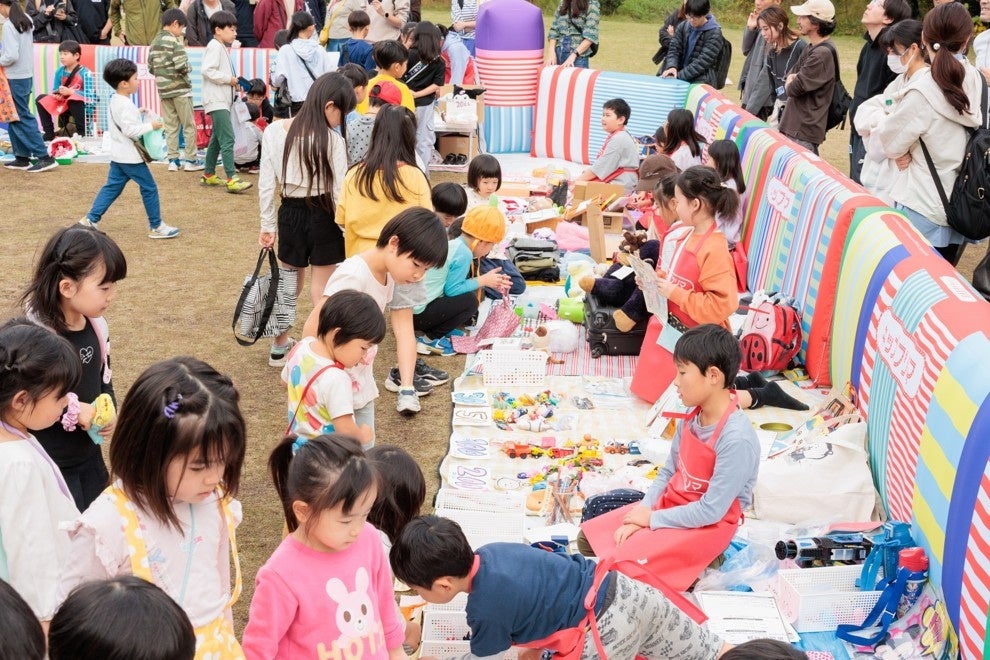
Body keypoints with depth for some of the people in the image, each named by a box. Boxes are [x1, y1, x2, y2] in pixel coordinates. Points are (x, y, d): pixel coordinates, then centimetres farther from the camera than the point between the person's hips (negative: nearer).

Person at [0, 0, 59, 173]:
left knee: (22, 118, -2)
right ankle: (21, 158, 15)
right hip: (26, 75, 8)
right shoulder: (25, 21, 8)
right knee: (15, 117, 14)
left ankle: (44, 157, -4)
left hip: (16, 78, -8)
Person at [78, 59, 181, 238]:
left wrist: (138, 113, 15)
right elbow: (129, 130, -25)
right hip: (130, 156, -10)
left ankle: (90, 219, 10)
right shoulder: (126, 105, -20)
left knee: (112, 187, 12)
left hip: (118, 156, 10)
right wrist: (150, 126, -18)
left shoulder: (115, 101, 11)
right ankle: (156, 226, 6)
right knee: (149, 188, 0)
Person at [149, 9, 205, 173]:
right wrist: (188, 68, -1)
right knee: (189, 125, 4)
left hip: (163, 90, 6)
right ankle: (191, 160, 7)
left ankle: (173, 160, 9)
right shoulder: (175, 41, -12)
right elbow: (182, 66, -21)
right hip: (180, 88, -6)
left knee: (170, 126, 10)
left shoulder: (154, 43, 9)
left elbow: (150, 68, 10)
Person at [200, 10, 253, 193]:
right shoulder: (214, 46, -12)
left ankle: (208, 175, 25)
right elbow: (207, 70, -24)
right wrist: (229, 79, -17)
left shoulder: (222, 48, 18)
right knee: (227, 139, -17)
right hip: (217, 101, -11)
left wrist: (234, 83, 6)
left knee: (217, 139, 16)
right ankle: (232, 180, -21)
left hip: (223, 101, 11)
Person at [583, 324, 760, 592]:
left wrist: (652, 519, -15)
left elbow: (711, 511, -25)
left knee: (624, 563, -22)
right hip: (670, 504, 8)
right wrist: (640, 515, -9)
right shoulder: (691, 418, -3)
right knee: (590, 536, 0)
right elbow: (668, 472, 5)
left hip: (708, 525, -8)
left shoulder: (737, 439, -28)